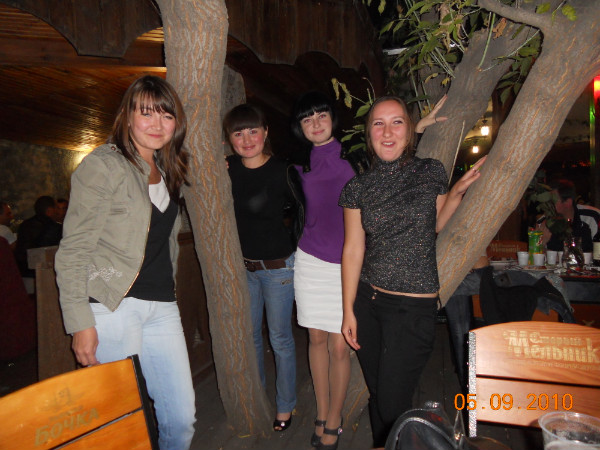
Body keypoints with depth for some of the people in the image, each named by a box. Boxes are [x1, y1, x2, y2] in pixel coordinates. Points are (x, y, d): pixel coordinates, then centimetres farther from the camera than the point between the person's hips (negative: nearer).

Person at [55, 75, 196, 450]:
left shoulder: (166, 170, 14)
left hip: (162, 306, 6)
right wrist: (81, 322, -13)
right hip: (113, 306, -6)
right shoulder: (103, 166, -6)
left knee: (182, 419, 8)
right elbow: (72, 251, -9)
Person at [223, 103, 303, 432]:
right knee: (249, 336, 18)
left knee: (280, 338, 8)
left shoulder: (282, 171, -15)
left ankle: (285, 406, 29)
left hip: (278, 266, -4)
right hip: (242, 265, 5)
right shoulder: (226, 169, -3)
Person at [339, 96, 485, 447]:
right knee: (376, 392, 17)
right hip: (367, 301, 2)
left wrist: (457, 192, -2)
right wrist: (348, 311, 1)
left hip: (414, 307, -2)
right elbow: (353, 250, 1)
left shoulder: (432, 172, -2)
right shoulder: (358, 188, 0)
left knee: (393, 403, 4)